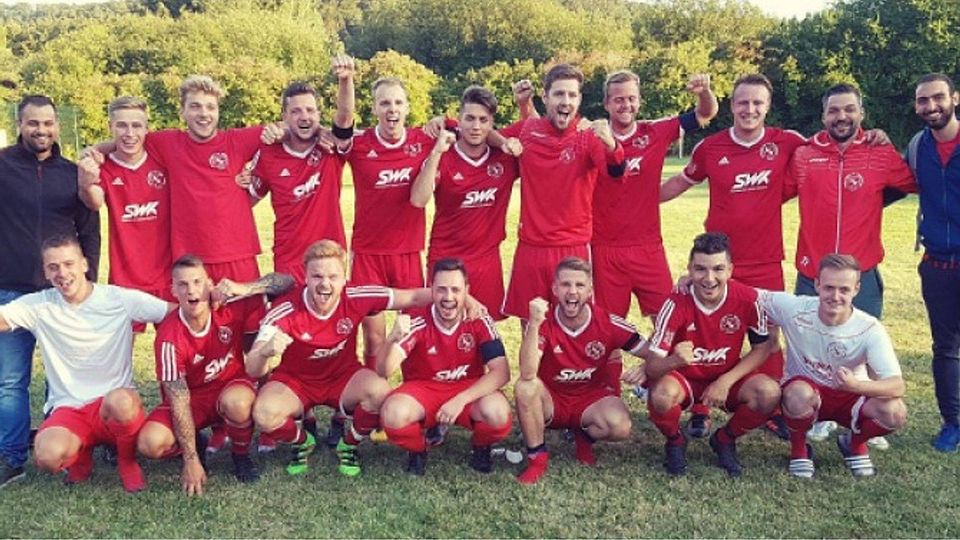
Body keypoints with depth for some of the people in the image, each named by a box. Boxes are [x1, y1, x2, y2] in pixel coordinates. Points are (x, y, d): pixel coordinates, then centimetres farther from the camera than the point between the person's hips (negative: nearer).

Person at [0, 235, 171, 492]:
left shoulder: (121, 299, -4)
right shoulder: (39, 305, 3)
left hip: (116, 405, -1)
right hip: (67, 409, 1)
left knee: (121, 401, -38)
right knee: (48, 456, -31)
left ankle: (128, 462, -4)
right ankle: (80, 455, 9)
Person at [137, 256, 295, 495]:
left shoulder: (230, 308, -18)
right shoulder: (169, 337, -23)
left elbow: (286, 282, -16)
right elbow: (179, 401, -21)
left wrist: (244, 289, -34)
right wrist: (191, 460, -23)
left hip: (231, 388, 0)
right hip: (191, 398, 0)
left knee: (237, 402, -37)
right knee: (150, 443, -26)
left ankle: (241, 456, -5)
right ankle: (196, 445, 9)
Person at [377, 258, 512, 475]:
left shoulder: (479, 321, -14)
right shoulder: (417, 321, -18)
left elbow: (501, 372, -19)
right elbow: (384, 371, -26)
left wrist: (460, 400, -30)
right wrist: (393, 338, -48)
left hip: (469, 390, 1)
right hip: (422, 390, 0)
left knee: (498, 413, -32)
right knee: (393, 413, -33)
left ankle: (481, 448, 6)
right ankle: (417, 451, 3)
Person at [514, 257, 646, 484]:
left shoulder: (608, 323, -15)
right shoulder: (544, 323, -18)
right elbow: (528, 374, -34)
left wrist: (645, 369, -33)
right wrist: (534, 324, -44)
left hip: (592, 397, 1)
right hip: (551, 400, -1)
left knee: (620, 427, -30)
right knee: (525, 387, -33)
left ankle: (585, 437, 7)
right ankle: (537, 456, -10)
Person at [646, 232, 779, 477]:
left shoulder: (747, 298, -18)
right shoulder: (676, 304, -23)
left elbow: (762, 348, -3)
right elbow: (652, 367, -25)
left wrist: (726, 381, -16)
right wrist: (676, 360, -48)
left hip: (727, 377, 2)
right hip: (684, 378, -2)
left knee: (769, 393, -26)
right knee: (662, 395, -35)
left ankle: (725, 439, 6)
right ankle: (675, 442, 3)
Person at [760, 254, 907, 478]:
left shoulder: (870, 329, -21)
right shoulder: (794, 309, -21)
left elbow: (897, 386, -28)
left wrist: (857, 385, -47)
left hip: (849, 397, 2)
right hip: (802, 390, -1)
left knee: (895, 413, -28)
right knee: (800, 394, -38)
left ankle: (855, 443, 9)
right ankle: (799, 449, -4)